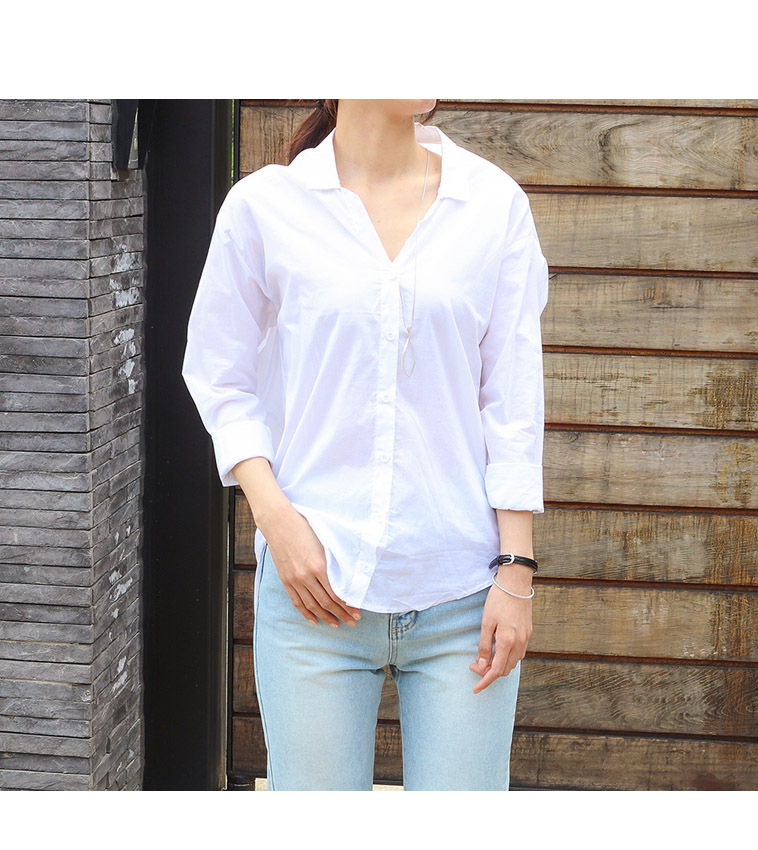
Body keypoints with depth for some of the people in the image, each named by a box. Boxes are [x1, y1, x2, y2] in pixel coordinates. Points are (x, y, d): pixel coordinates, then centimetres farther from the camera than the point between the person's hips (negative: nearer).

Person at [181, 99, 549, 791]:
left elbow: (513, 401, 3)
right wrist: (275, 517, -6)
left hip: (462, 594, 1)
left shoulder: (495, 202, 4)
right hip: (314, 580, -1)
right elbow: (219, 377, 7)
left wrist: (516, 570, -1)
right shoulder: (265, 205, 0)